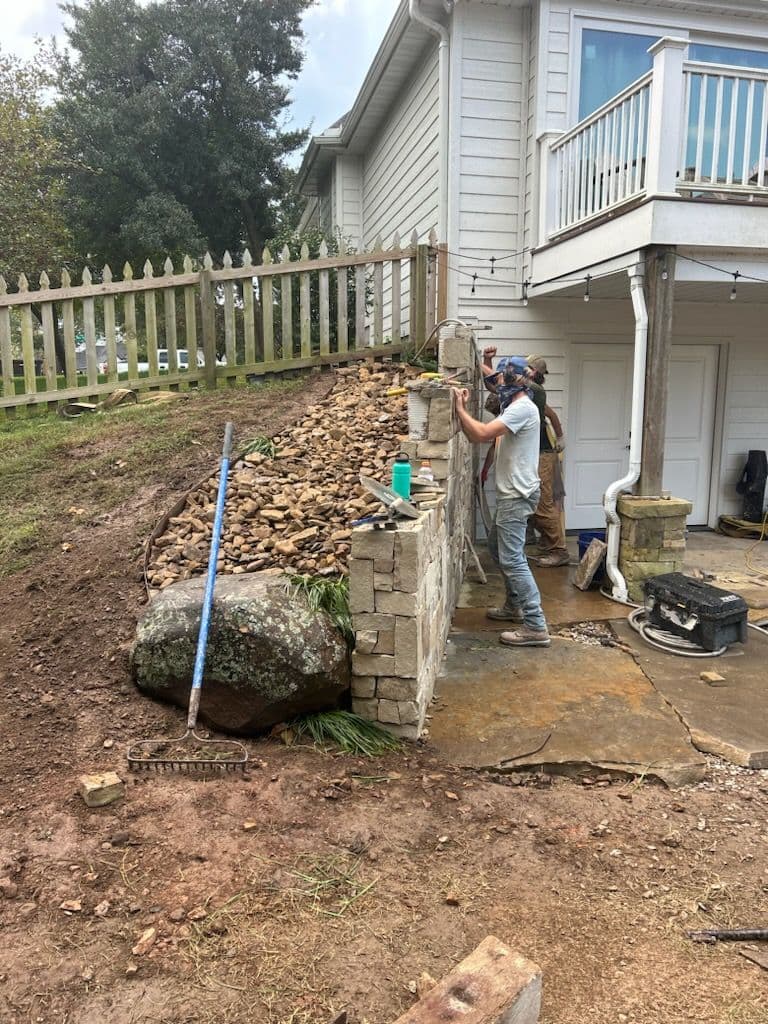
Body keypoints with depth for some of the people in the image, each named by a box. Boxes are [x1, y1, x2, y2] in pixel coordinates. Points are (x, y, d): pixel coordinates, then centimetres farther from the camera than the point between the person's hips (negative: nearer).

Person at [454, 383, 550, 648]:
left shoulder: (522, 408, -18)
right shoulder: (512, 409, 16)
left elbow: (482, 434, -27)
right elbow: (477, 438, 15)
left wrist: (460, 409, -15)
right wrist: (463, 410, 4)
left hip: (517, 496, -11)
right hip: (511, 495, 11)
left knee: (511, 559, -11)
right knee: (497, 547, 23)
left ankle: (536, 627, -8)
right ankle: (514, 606, 35)